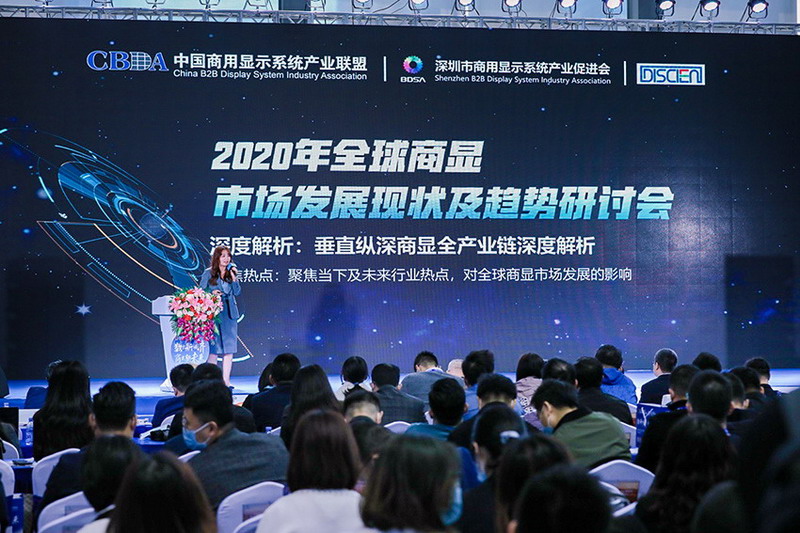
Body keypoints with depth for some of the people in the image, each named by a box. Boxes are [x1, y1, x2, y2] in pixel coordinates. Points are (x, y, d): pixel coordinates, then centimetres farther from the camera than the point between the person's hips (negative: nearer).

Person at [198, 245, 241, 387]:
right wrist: (211, 294, -14)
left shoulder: (231, 273, 10)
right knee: (213, 347, -3)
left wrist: (234, 278, -10)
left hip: (230, 313, 3)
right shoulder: (208, 273, 2)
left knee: (229, 347, 1)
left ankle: (226, 380, 6)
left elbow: (237, 292, 2)